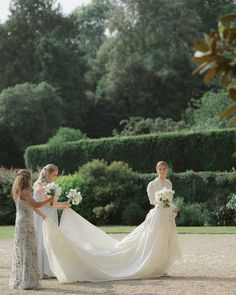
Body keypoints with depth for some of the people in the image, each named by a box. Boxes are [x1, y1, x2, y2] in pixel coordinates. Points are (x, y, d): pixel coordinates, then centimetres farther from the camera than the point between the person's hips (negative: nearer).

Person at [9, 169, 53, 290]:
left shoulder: (17, 192, 12)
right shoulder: (24, 192, -16)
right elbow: (36, 205, -23)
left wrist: (42, 214, 31)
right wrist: (49, 200, -11)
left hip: (20, 223, 9)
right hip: (26, 224, -9)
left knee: (20, 251, 12)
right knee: (27, 251, -5)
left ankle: (18, 280, 17)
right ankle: (27, 281, -4)